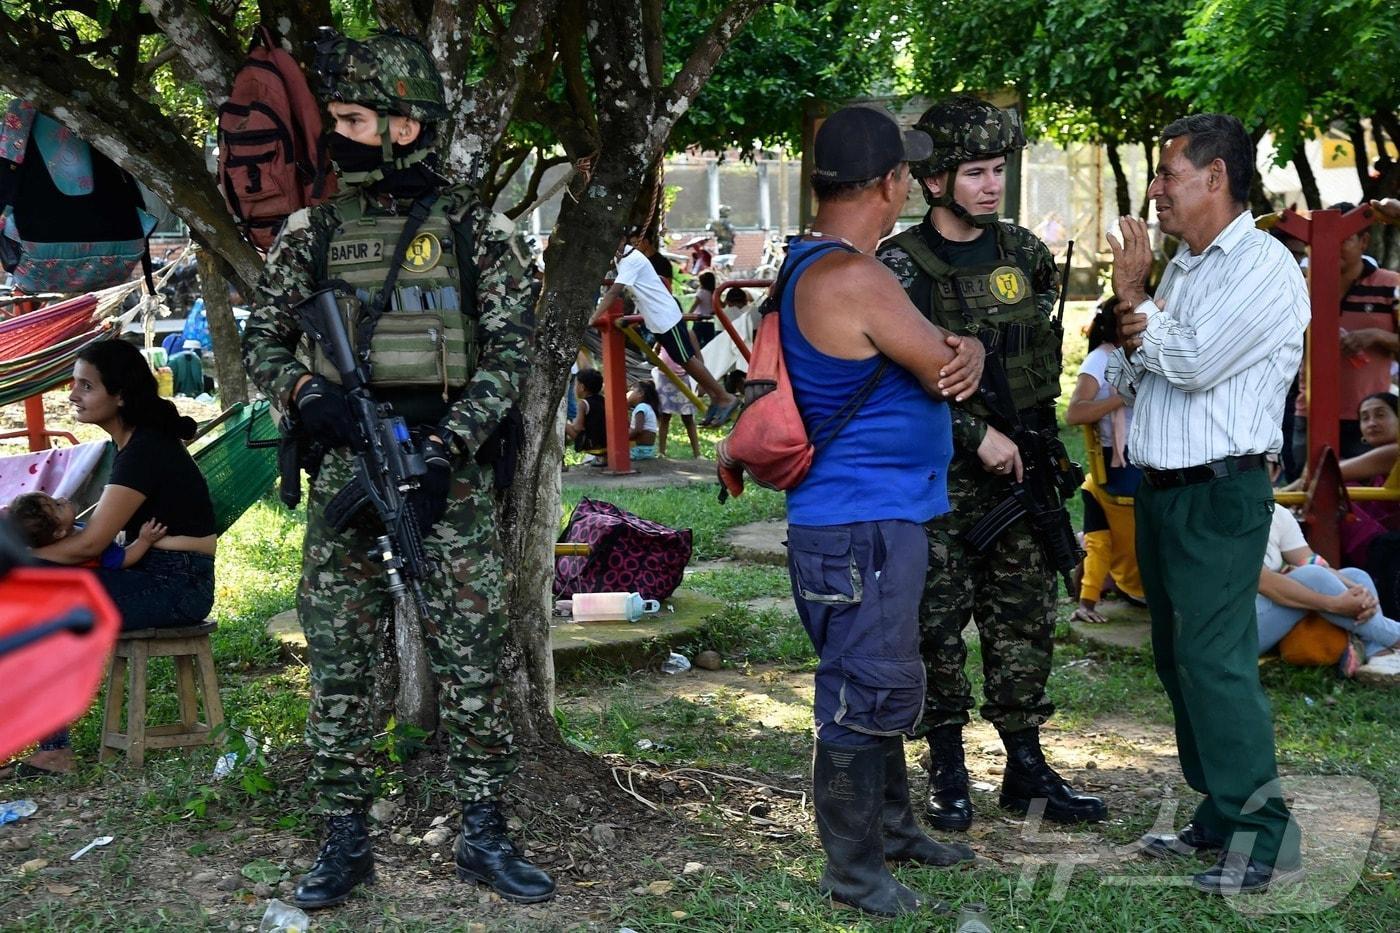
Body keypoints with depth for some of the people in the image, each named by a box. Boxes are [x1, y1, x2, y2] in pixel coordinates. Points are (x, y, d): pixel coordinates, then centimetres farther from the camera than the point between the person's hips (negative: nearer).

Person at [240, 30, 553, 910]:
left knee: (474, 657, 1)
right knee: (339, 663, 4)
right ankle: (346, 840, 14)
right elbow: (262, 338, 14)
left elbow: (512, 350, -3)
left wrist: (449, 446, -15)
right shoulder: (313, 232, 8)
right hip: (343, 468, 2)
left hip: (449, 469, -2)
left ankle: (484, 835, 12)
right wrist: (302, 389, -8)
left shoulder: (477, 230, 0)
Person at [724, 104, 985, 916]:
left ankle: (893, 827, 37)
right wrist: (964, 356, 8)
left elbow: (943, 356, 13)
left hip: (879, 516, 11)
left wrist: (964, 353, -10)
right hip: (860, 525, -11)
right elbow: (947, 373, -15)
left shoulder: (814, 264, 11)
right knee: (865, 697, 0)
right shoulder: (852, 280, -23)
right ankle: (853, 869, 12)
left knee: (885, 687, 22)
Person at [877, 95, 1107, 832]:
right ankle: (947, 772, 14)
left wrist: (1037, 441, 10)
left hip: (1019, 467, 5)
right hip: (938, 476, -5)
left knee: (1024, 620, 9)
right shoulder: (901, 267, -8)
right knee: (938, 625, 1)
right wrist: (977, 436, -16)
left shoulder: (1026, 254, 9)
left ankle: (1027, 769, 19)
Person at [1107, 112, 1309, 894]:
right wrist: (1133, 311, -3)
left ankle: (1263, 833, -4)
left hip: (1220, 492, -9)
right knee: (1179, 657, 12)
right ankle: (1219, 812, 22)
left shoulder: (1264, 266, -10)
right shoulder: (1181, 268, 16)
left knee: (1215, 660, -11)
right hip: (1161, 491, 9)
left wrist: (1139, 305, -3)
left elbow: (1194, 362, -19)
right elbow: (1131, 383, 15)